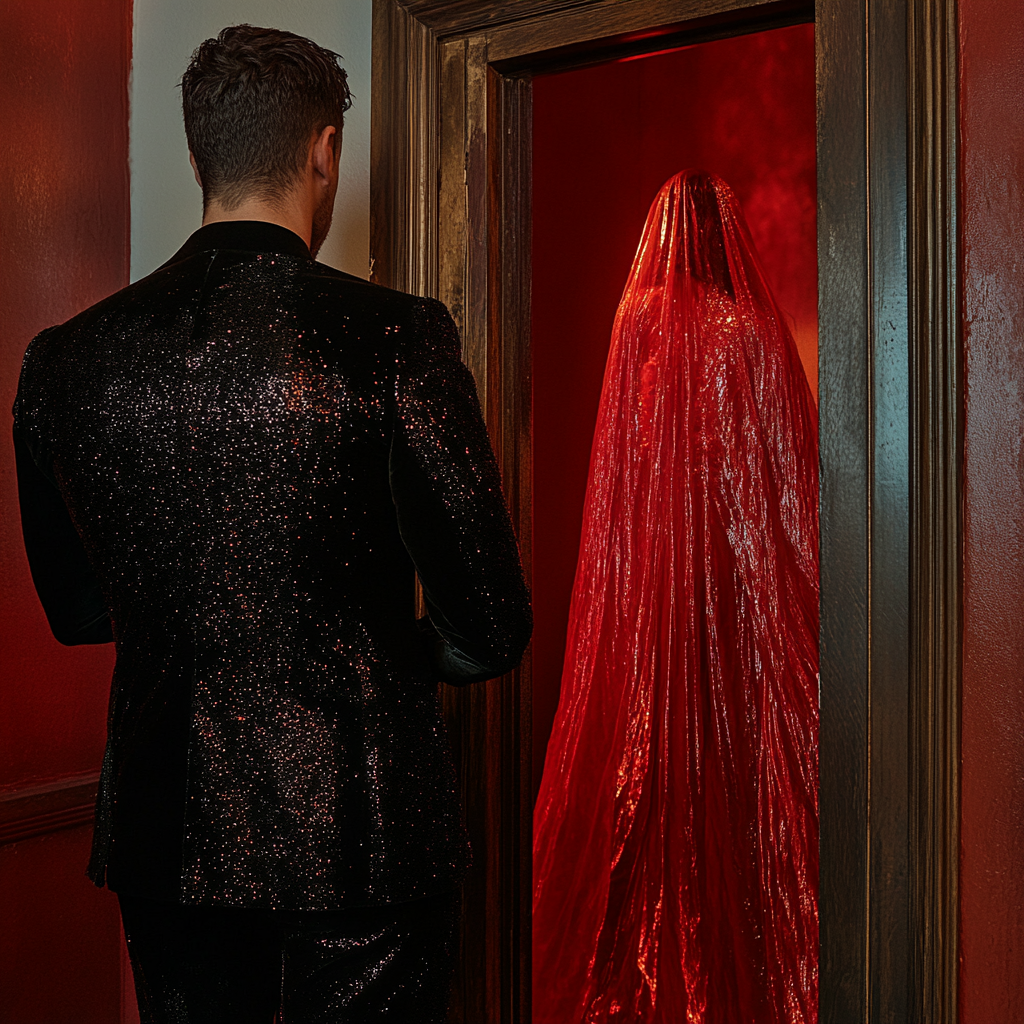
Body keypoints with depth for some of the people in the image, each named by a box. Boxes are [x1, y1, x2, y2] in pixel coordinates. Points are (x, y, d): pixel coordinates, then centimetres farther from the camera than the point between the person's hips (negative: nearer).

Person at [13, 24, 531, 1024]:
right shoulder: (395, 337, -16)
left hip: (166, 833, 4)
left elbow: (74, 612, 10)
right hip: (362, 829, -4)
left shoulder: (64, 359, -3)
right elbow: (490, 629, -12)